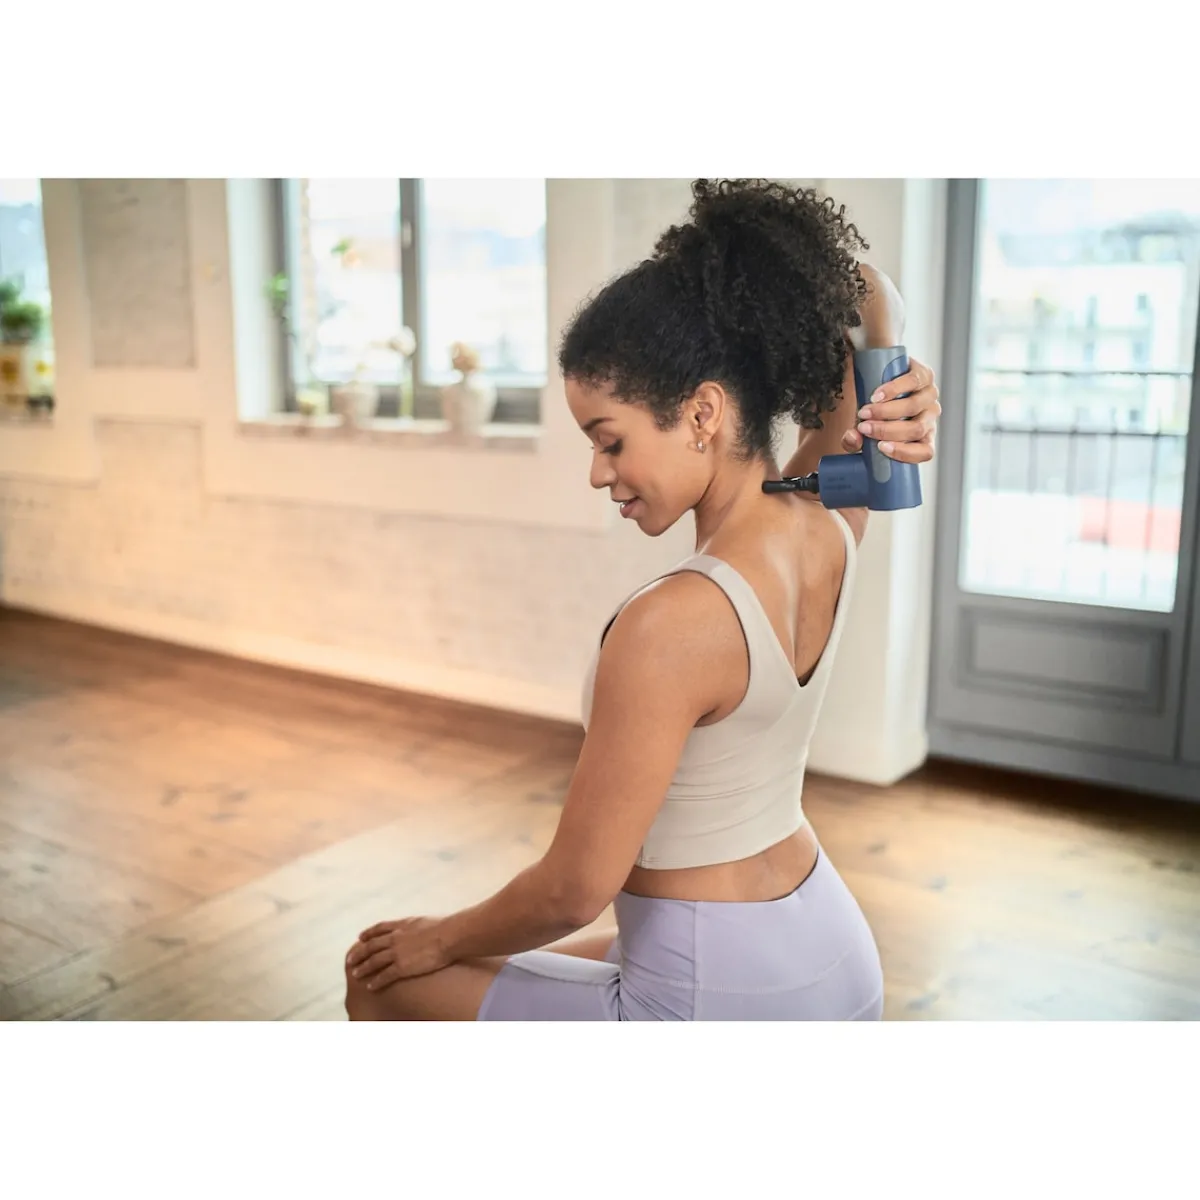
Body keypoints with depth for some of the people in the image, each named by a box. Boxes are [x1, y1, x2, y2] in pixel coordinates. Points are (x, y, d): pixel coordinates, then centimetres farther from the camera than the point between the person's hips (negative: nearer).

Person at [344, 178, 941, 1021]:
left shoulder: (672, 623, -30)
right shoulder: (829, 531, -6)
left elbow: (575, 889, -21)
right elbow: (864, 293, 8)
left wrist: (441, 940, -2)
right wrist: (896, 395, -13)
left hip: (716, 1000, -8)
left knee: (385, 979, 14)